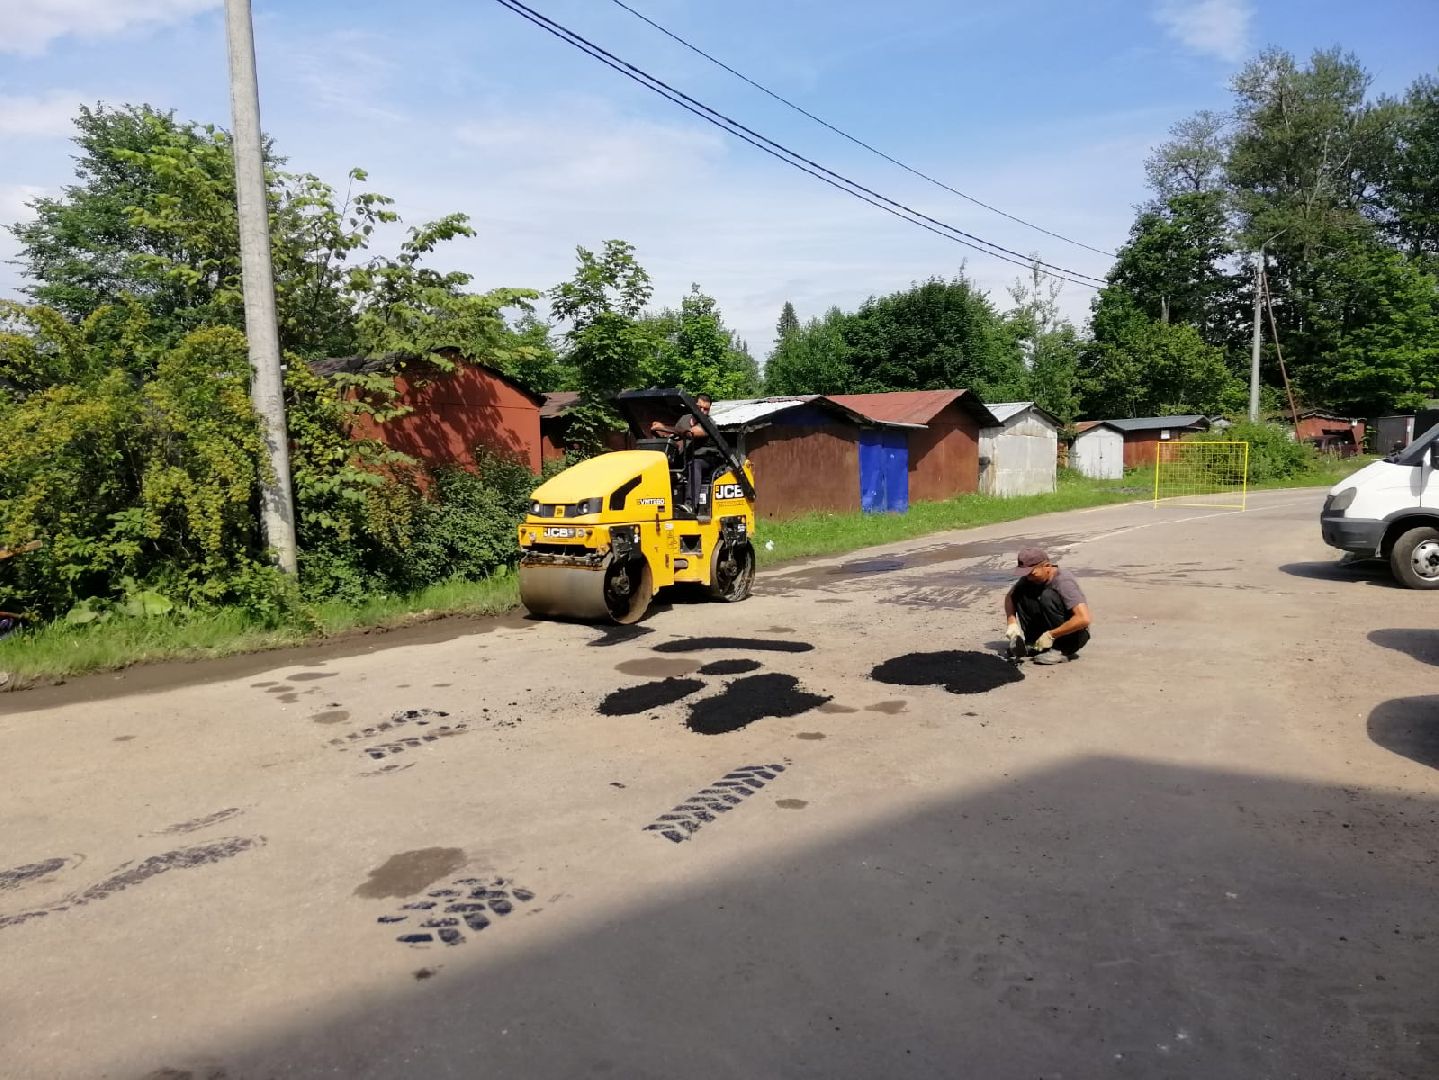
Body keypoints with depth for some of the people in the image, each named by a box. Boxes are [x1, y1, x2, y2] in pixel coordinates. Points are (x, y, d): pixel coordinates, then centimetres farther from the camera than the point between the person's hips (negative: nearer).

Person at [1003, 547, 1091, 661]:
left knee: (1048, 596, -29)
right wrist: (1011, 622, -9)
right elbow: (1009, 596, 9)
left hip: (1074, 634, -7)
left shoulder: (1064, 582, -25)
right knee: (1019, 593, -6)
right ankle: (1032, 644, -7)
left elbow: (1084, 619, -34)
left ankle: (1063, 652, -22)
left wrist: (1051, 635, -31)